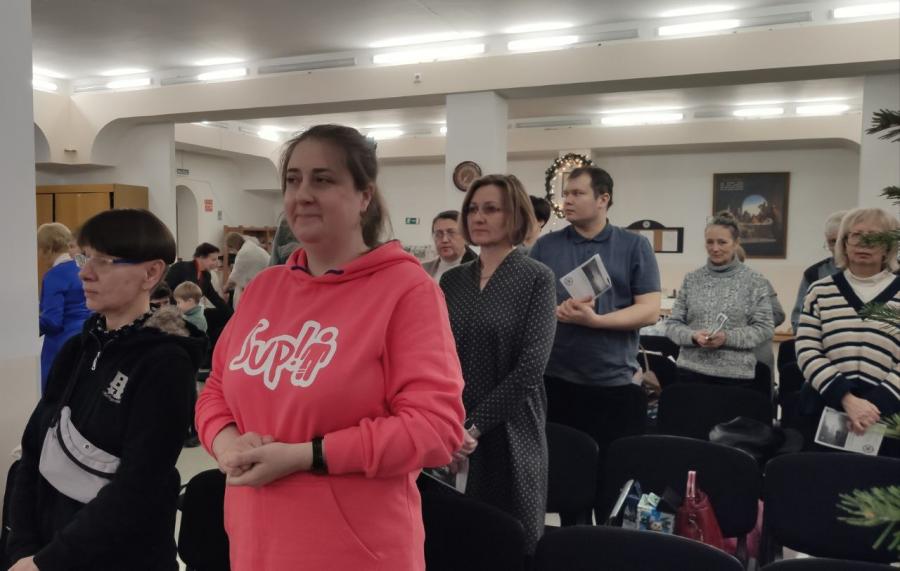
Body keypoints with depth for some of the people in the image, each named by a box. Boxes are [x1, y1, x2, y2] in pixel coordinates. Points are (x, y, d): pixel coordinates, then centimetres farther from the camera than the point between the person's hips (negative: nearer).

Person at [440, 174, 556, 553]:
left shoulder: (537, 278, -5)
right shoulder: (452, 280, 7)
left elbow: (530, 366, -13)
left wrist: (475, 425, -15)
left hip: (508, 432, -3)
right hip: (451, 432, 4)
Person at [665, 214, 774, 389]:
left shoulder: (754, 281, 2)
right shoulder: (691, 279, 5)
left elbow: (765, 329, -2)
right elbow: (672, 324, 5)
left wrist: (727, 337, -16)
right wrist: (693, 336, -15)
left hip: (737, 375, -1)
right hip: (692, 371, 1)